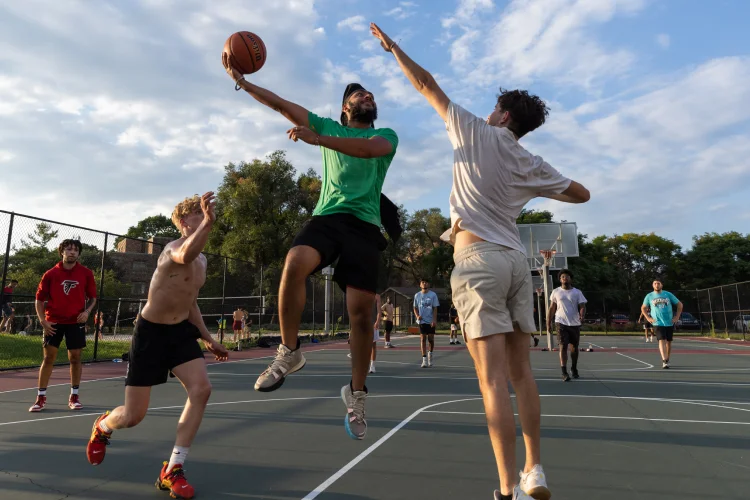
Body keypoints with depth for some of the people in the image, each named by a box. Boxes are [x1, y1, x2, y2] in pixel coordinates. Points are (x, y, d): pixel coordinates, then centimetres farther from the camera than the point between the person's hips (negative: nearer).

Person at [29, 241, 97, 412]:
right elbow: (40, 299, 4)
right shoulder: (50, 274, -2)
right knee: (48, 358, 2)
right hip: (53, 322, 0)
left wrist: (87, 311, -12)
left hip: (76, 321, 0)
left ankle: (74, 396, 15)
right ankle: (41, 397, 13)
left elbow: (92, 297, 6)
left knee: (75, 358, 4)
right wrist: (43, 320, -6)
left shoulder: (86, 273, -2)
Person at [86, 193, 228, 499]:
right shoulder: (173, 248, -21)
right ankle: (102, 427, 43)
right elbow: (185, 256, -50)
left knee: (201, 390, -16)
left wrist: (207, 339, 15)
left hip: (181, 331, 7)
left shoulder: (202, 260, 6)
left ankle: (172, 471, -1)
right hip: (151, 332, -6)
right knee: (133, 416, 2)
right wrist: (208, 222, -66)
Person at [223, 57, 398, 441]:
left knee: (361, 310, -8)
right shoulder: (330, 127, 21)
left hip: (365, 225, 0)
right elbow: (281, 105, 17)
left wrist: (316, 139, -22)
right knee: (294, 263, -32)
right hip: (327, 216, 1)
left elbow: (370, 148, -10)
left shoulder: (386, 135, 15)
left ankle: (356, 393, 12)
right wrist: (241, 81, 9)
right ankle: (288, 352, -13)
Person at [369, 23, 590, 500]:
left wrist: (391, 45, 24)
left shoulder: (476, 132, 5)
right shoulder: (531, 164, 16)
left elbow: (427, 84, 12)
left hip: (478, 258, -6)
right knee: (521, 371, 12)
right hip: (516, 259, 6)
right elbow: (581, 193, 26)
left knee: (493, 377, -8)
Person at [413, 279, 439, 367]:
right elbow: (415, 308, 11)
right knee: (423, 339, -4)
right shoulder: (417, 295, 5)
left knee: (431, 339, 5)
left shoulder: (433, 295, -1)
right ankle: (424, 360, -2)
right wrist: (417, 316, -8)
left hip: (431, 321, -1)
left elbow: (435, 308, -3)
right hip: (422, 321, 1)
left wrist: (434, 320, -12)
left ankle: (430, 353, 33)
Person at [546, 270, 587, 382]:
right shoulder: (556, 292, 5)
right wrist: (548, 323, 5)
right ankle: (564, 373, -10)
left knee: (574, 347, 11)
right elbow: (552, 308, 9)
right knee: (563, 347, -10)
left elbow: (582, 306, -2)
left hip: (575, 323, 1)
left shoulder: (577, 292, 4)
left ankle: (574, 369, 33)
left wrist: (582, 315, -25)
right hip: (561, 323, -1)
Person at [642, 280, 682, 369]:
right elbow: (643, 308, 14)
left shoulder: (668, 294, 4)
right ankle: (664, 361, -24)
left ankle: (667, 360, 28)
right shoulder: (649, 296, 3)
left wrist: (677, 316, 3)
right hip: (658, 323, -2)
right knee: (662, 341, -16)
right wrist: (648, 318, 1)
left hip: (670, 323, 2)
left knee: (668, 342, 11)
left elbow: (679, 304, 11)